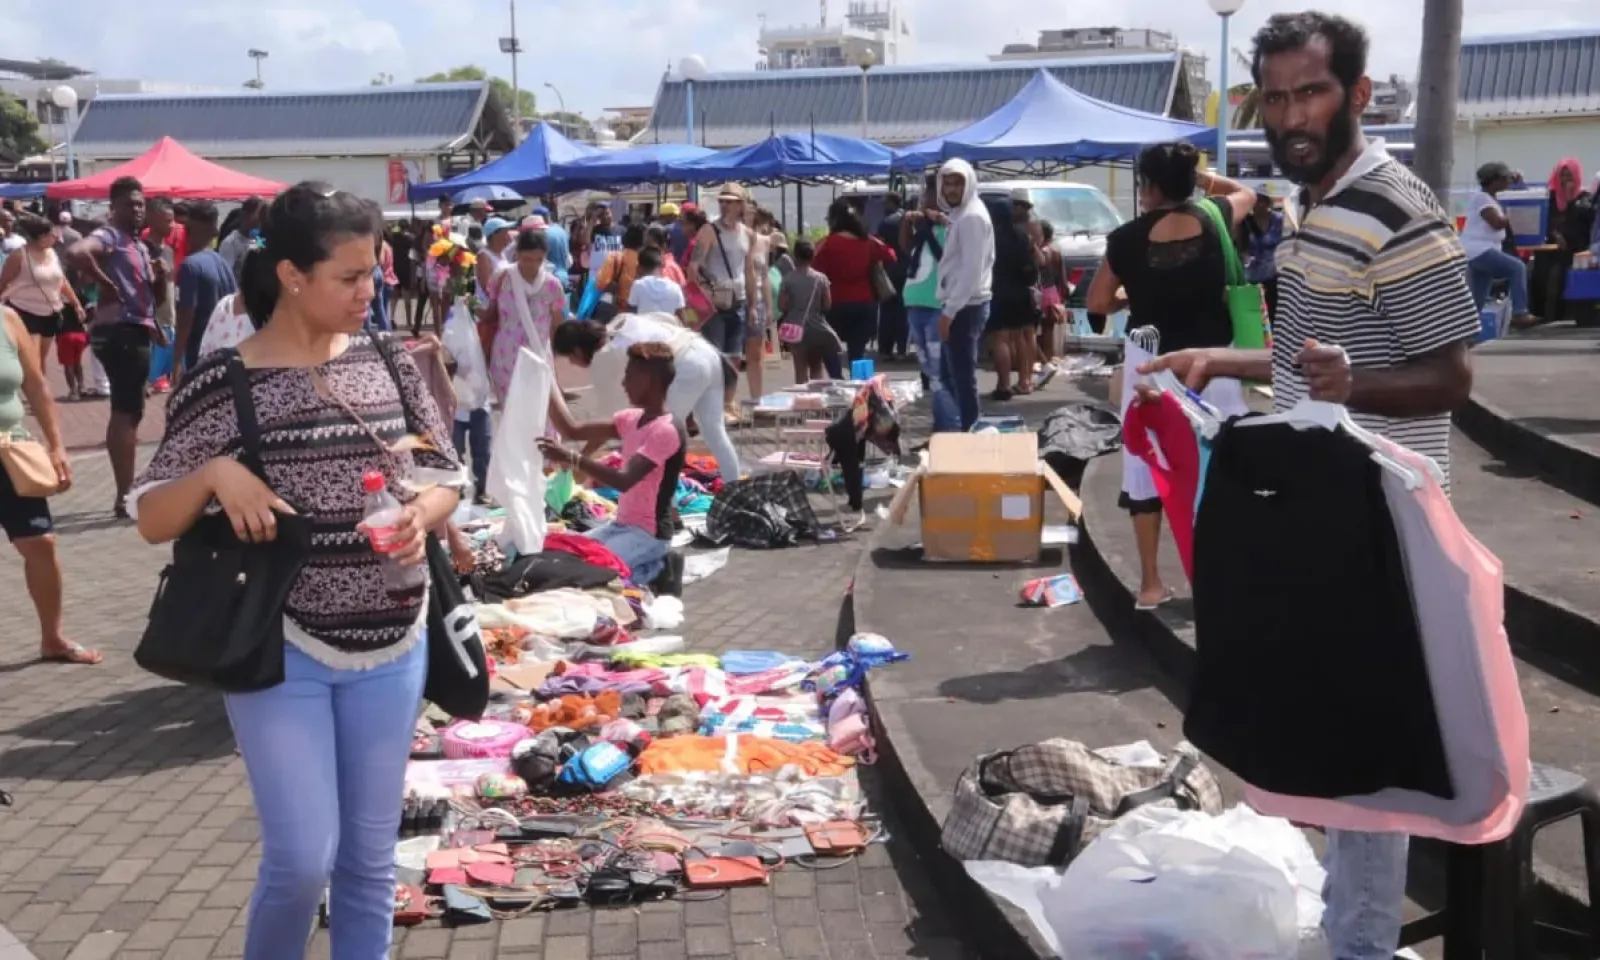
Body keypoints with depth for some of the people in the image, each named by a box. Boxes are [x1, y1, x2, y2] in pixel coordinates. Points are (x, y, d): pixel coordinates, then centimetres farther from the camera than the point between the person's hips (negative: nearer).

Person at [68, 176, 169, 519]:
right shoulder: (109, 236, -9)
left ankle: (125, 493, 25)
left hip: (137, 332, 10)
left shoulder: (139, 246, 19)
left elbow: (156, 298, 21)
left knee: (125, 412, 16)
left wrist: (161, 275, 1)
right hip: (120, 332, -10)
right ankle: (126, 496, -9)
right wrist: (105, 283, -22)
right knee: (128, 413, -10)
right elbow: (76, 252, -32)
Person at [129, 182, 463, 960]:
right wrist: (214, 472, -23)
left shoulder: (388, 361, 1)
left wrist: (420, 514, -14)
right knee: (303, 860, -3)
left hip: (391, 644, 4)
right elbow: (151, 522, -4)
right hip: (282, 646, -3)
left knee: (371, 858, 12)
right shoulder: (223, 384, -9)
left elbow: (445, 479, 8)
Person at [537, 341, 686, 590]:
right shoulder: (631, 418, 8)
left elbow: (624, 481, -30)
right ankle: (650, 564, 9)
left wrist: (571, 459, -35)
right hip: (621, 525, 9)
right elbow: (574, 431, 8)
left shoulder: (667, 430, -20)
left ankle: (654, 571, -2)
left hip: (649, 534, -9)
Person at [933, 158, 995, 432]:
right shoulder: (958, 214, 18)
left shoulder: (971, 216, -14)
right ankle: (972, 427, 23)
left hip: (965, 307, -10)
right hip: (960, 305, 10)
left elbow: (972, 270, -21)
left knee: (962, 376, -7)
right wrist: (948, 308, 13)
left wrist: (949, 311, -21)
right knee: (949, 374, 16)